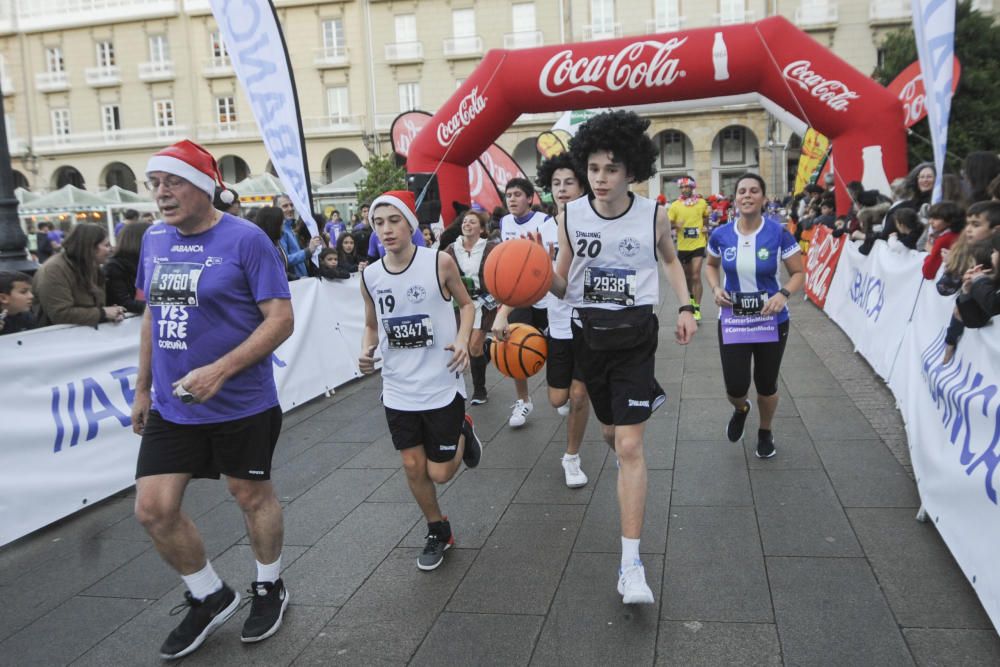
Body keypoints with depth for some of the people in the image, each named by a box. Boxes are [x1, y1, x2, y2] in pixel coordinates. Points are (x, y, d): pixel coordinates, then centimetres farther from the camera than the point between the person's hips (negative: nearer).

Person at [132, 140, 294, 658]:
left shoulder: (245, 239, -14)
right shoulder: (154, 240, 5)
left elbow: (280, 319, -17)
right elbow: (153, 315, 16)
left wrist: (219, 370, -24)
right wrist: (143, 387, 16)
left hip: (241, 406, -5)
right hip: (171, 407, 6)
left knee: (252, 497, 11)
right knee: (153, 508, 4)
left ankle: (269, 588, 37)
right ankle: (210, 597, 27)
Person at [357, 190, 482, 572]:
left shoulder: (439, 263, -12)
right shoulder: (370, 276, -2)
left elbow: (466, 304, 3)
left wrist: (462, 340, -14)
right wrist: (366, 352, -8)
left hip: (442, 385, -3)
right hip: (398, 390, 3)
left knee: (440, 473, 3)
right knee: (413, 467, 10)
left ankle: (463, 433, 35)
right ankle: (438, 532, 34)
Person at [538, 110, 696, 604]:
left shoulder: (653, 216, -7)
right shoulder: (570, 216, -5)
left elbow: (670, 259, 14)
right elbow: (562, 286, -1)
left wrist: (686, 307, 4)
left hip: (634, 332, -3)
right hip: (587, 332, 3)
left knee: (628, 446, -10)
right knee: (609, 430, 20)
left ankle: (631, 563, -5)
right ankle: (648, 399, 59)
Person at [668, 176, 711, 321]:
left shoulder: (702, 202, -1)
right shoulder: (675, 205, -4)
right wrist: (676, 225, -22)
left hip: (698, 244, -2)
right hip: (683, 246, 2)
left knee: (696, 276, -10)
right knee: (687, 275, 17)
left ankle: (697, 309, -6)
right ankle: (692, 297, 45)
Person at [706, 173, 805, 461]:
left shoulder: (779, 233, -12)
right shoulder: (720, 235, -6)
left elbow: (799, 273, -3)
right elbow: (712, 265, 14)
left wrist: (784, 294, -23)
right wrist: (716, 289, -5)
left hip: (771, 322, -1)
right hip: (732, 322, 1)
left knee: (766, 386, 12)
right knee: (735, 388, -2)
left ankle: (765, 432, 42)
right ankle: (741, 409, 38)